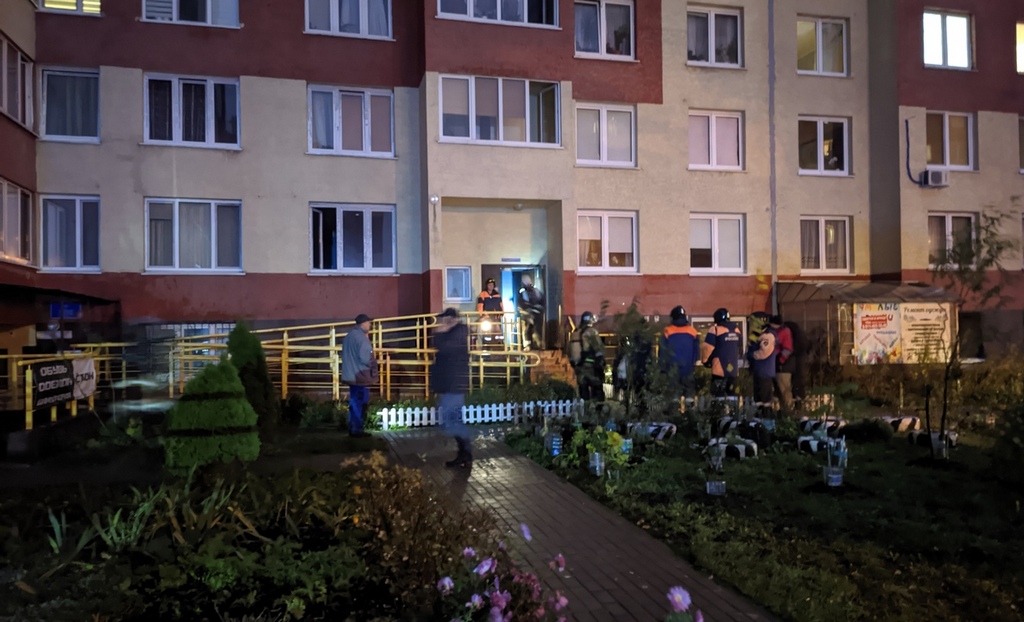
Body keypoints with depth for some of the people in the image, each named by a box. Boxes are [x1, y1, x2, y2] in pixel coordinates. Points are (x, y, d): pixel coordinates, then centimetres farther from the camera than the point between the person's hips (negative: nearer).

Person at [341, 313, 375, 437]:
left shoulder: (349, 335, 13)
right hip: (360, 376, -9)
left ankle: (352, 428, 18)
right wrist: (374, 364, -3)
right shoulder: (361, 337, -17)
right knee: (360, 404, -3)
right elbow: (365, 358, -23)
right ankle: (357, 430, 0)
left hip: (351, 375, 9)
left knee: (354, 403, 14)